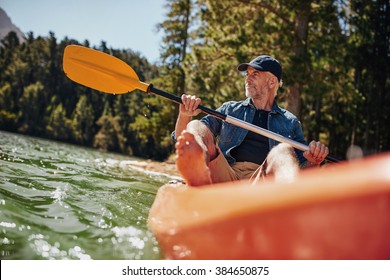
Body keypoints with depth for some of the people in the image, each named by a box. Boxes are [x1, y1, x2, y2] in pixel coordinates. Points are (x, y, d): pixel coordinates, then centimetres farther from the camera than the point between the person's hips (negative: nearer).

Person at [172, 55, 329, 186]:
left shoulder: (290, 122, 25)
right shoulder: (229, 109, 26)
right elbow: (181, 139, 22)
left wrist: (314, 162, -4)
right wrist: (185, 115, -1)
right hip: (224, 176, 1)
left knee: (284, 150, -29)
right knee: (195, 127, -21)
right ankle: (201, 177, -58)